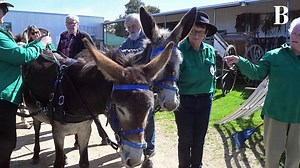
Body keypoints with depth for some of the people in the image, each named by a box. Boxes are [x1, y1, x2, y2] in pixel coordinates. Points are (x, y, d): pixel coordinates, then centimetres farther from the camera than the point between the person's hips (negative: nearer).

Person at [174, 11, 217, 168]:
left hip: (205, 100, 4)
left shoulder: (210, 50, 1)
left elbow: (212, 76, 12)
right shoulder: (179, 50, -14)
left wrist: (211, 95, 12)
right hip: (184, 100, -4)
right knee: (185, 140, 7)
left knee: (199, 139, 17)